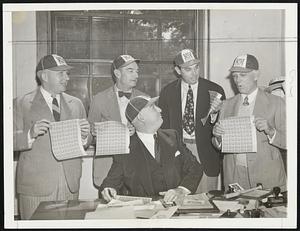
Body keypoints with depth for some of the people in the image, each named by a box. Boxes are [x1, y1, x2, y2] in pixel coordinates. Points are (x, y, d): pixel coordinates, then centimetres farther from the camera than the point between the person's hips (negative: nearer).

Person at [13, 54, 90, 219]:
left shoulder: (76, 104, 11)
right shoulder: (21, 104, 0)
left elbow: (85, 144, 12)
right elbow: (12, 141, -4)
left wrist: (84, 135, -10)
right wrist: (31, 134, -22)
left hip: (70, 185, 3)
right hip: (36, 187, -3)